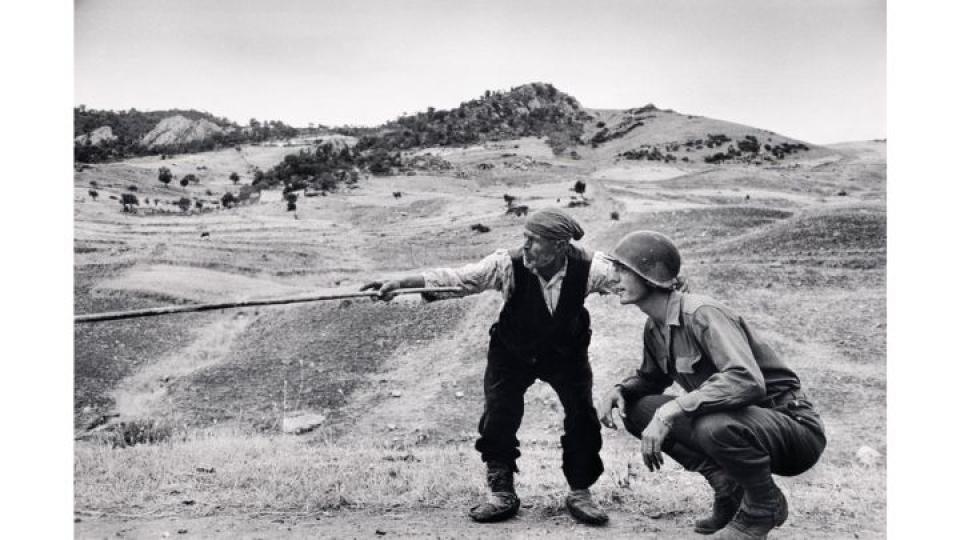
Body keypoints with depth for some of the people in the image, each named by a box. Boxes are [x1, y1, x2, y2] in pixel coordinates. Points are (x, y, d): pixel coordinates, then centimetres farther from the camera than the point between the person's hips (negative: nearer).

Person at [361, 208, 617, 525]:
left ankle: (580, 493, 15)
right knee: (498, 419, -7)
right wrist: (399, 283, -38)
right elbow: (454, 278, -29)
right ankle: (502, 494, 14)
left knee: (583, 417, -6)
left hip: (566, 354, 1)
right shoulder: (508, 265, -28)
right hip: (512, 353, 0)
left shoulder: (587, 267, -26)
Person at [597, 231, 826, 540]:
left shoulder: (702, 314, -24)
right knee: (636, 409, -3)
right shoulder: (655, 328, 2)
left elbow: (748, 382, -37)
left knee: (716, 426, -39)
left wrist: (670, 410, -39)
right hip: (739, 421, 8)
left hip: (794, 425, -8)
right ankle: (729, 487, 5)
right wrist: (620, 390, -2)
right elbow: (651, 378, 20)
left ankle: (765, 507, -6)